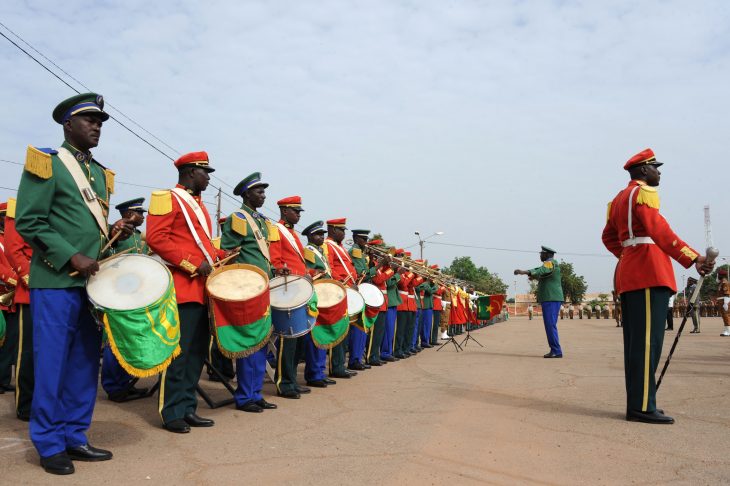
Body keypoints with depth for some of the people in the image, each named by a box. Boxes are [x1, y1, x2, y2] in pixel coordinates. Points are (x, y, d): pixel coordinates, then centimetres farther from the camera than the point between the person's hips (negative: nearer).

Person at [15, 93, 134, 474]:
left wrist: (112, 232, 1)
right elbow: (28, 222, -11)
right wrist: (72, 257, -17)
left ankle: (74, 437, 21)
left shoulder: (101, 174, 17)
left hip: (92, 283, 7)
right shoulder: (45, 163, -4)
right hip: (56, 282, -7)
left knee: (85, 364, 10)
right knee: (52, 365, -1)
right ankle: (49, 445, 11)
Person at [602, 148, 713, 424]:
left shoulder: (620, 198, 22)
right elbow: (659, 230, -22)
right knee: (647, 342, -10)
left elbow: (609, 237, 29)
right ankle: (642, 407, -9)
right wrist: (693, 258, -28)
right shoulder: (643, 193, -7)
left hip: (629, 275, 10)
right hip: (649, 274, -10)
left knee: (636, 342, 10)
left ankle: (637, 404, 15)